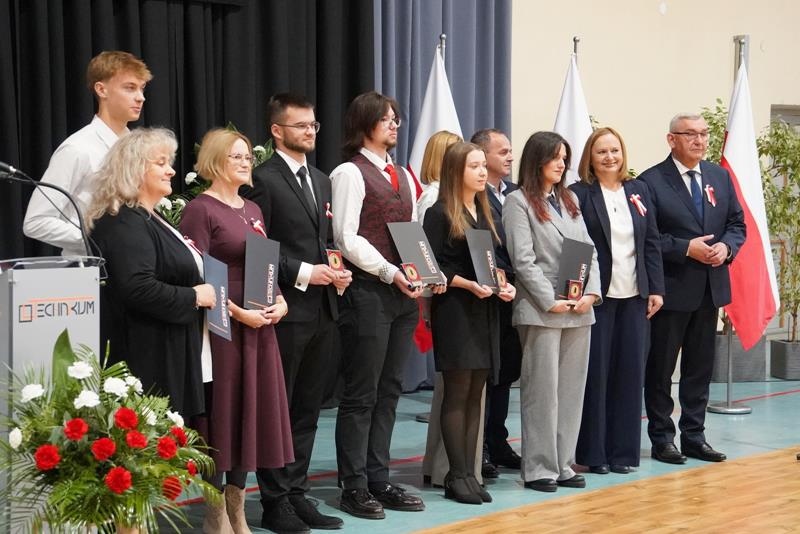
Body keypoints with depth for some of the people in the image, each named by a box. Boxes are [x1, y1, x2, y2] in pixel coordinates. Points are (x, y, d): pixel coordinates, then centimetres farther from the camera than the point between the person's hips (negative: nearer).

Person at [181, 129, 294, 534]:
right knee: (222, 412, -1)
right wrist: (239, 313, -19)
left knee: (252, 411, 10)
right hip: (222, 326, -7)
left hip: (261, 324, 8)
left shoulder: (252, 210, 16)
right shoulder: (200, 209, -8)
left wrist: (280, 302, 1)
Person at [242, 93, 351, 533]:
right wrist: (304, 274, -18)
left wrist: (337, 270, 3)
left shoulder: (321, 181, 17)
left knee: (307, 409, 11)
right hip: (286, 311, -7)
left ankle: (297, 493, 19)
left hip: (322, 311, 7)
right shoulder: (263, 180, -8)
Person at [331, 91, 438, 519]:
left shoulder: (403, 176, 17)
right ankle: (354, 487, 5)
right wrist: (390, 272, -17)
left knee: (388, 391, 10)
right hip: (368, 291, -7)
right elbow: (347, 238, -13)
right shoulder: (350, 173, -6)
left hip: (403, 293, 7)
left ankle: (378, 480, 16)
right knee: (361, 394, -3)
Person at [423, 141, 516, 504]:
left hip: (485, 310, 7)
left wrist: (504, 285, -1)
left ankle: (468, 472, 11)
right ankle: (457, 476, 2)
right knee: (457, 393, -3)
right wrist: (468, 285, -20)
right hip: (454, 309, -7)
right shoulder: (440, 213, -6)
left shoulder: (484, 213, 14)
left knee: (475, 395, 7)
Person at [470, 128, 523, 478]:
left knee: (505, 372, 13)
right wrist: (506, 280, -18)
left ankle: (497, 443, 23)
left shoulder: (516, 193, 13)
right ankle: (479, 448, 8)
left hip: (512, 296, 8)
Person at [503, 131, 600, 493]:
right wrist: (551, 302, -15)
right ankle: (539, 469, 3)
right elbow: (523, 260, -10)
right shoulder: (519, 202, -2)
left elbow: (590, 250, 13)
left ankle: (563, 465, 14)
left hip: (579, 311, 6)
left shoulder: (569, 201, 17)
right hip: (541, 311, -6)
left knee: (572, 390, 8)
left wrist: (591, 293, -3)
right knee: (542, 391, -3)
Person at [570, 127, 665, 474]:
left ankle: (623, 451, 14)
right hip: (596, 297, -4)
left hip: (634, 296, 4)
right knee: (595, 373, 0)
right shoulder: (579, 194, -4)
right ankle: (593, 453, 9)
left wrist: (656, 289, 5)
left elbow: (652, 243, 11)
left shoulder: (639, 191, 10)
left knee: (630, 372, 6)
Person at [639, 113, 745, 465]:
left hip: (710, 288, 6)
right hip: (671, 289, -5)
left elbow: (737, 224, 13)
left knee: (700, 366, 12)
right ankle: (661, 439, 14)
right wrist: (686, 248, -18)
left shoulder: (720, 176, 10)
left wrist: (726, 247, -7)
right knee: (660, 367, 4)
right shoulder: (651, 181, -9)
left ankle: (694, 436, 21)